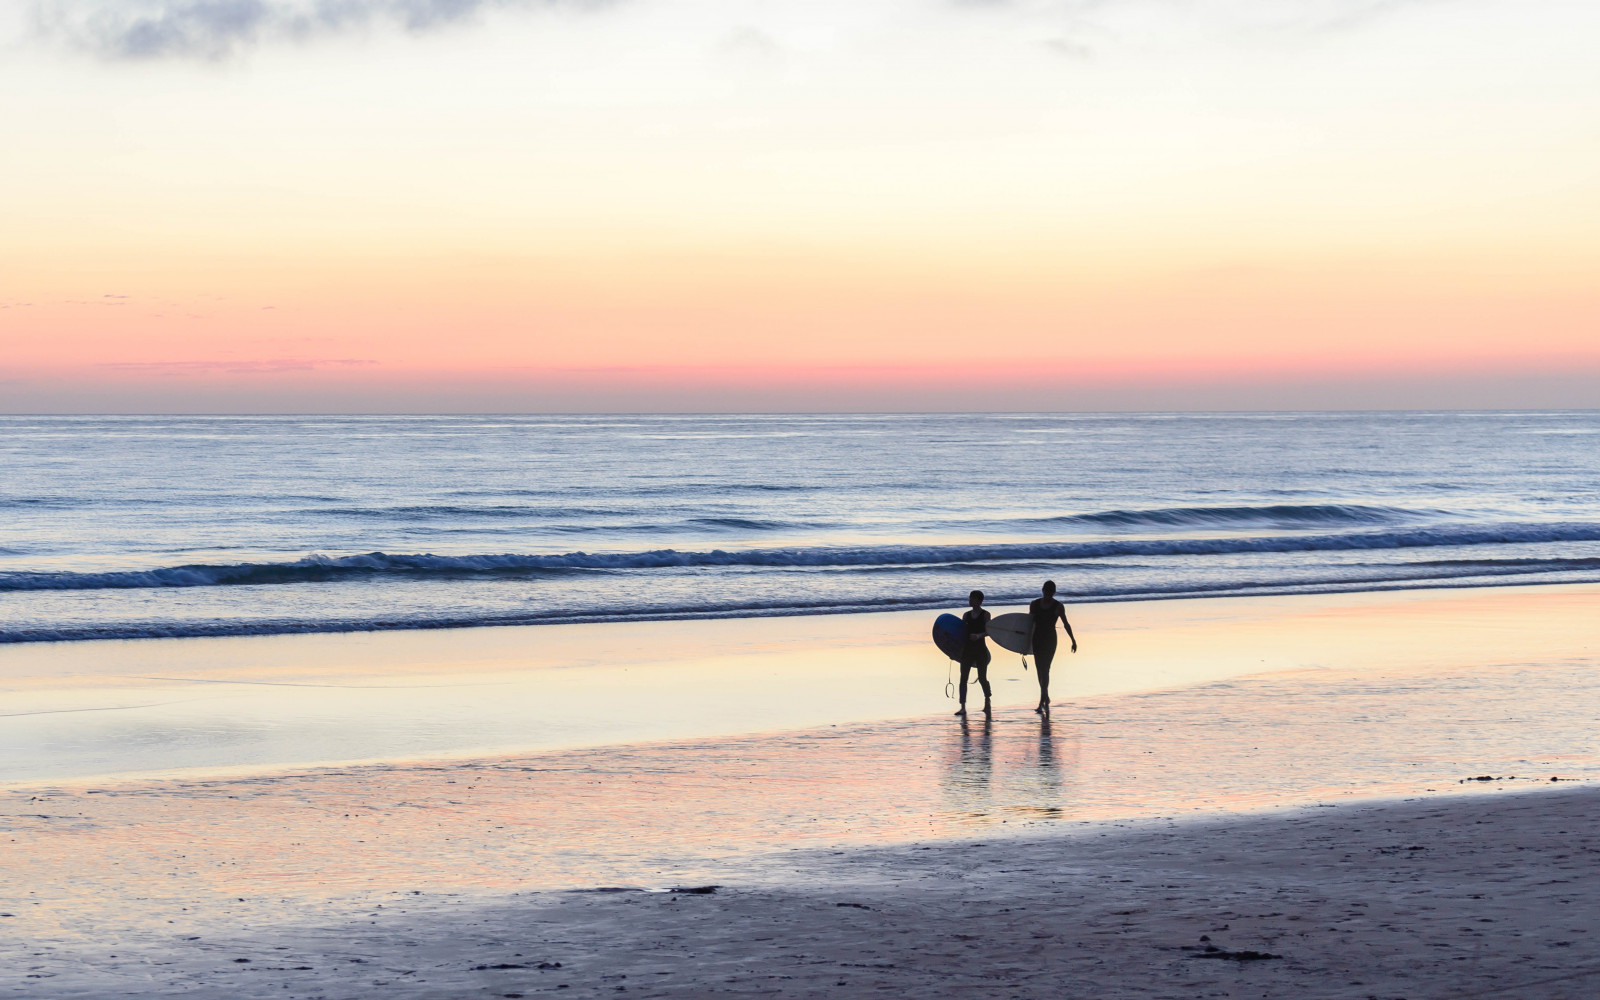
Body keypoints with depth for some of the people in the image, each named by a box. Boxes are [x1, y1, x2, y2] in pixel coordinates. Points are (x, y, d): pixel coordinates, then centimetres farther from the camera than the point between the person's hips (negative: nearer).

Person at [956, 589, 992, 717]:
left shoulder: (985, 614, -1)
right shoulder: (966, 615, 11)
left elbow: (988, 632, -10)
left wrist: (978, 635, -28)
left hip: (980, 650, -4)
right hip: (967, 649, 4)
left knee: (982, 678, 3)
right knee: (963, 678, -4)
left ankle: (987, 702, 26)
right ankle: (963, 707, -4)